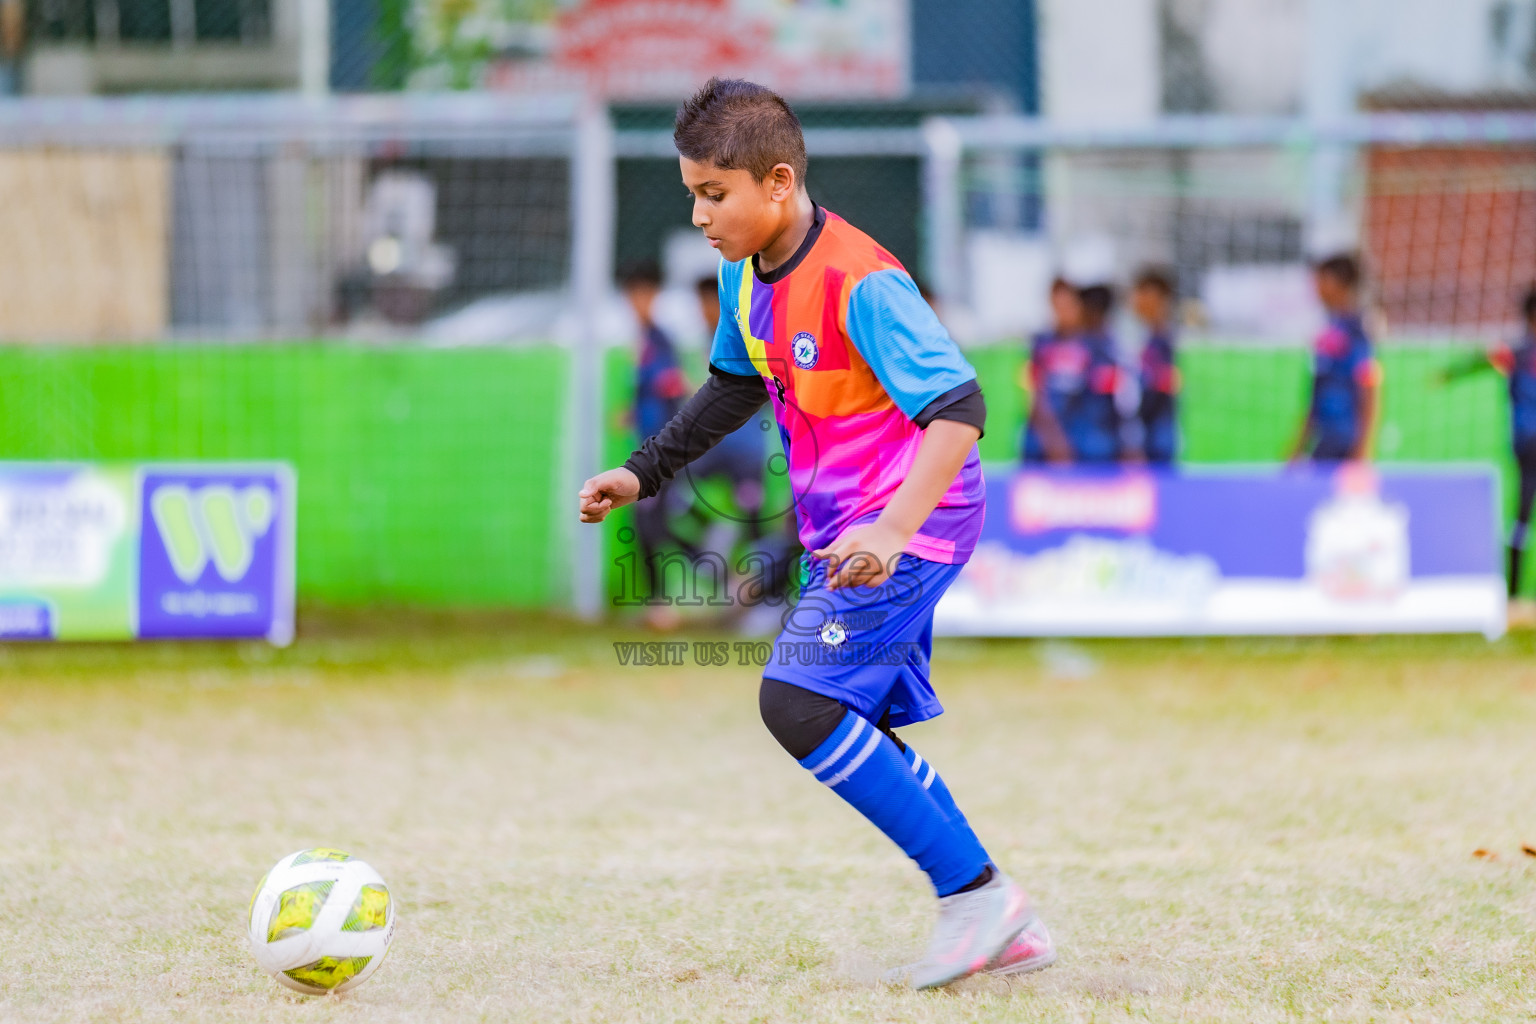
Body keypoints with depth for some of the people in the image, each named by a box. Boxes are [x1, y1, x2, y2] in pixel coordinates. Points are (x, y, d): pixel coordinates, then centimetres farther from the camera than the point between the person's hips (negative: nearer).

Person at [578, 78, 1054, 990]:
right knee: (854, 731, 9)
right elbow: (738, 385, 26)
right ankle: (1003, 931, 16)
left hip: (911, 524, -10)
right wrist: (643, 473, 21)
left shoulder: (860, 283, -22)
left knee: (798, 701, -19)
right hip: (847, 530, 10)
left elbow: (959, 408, -27)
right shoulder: (746, 275, 6)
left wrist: (893, 529, -38)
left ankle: (975, 891, -13)